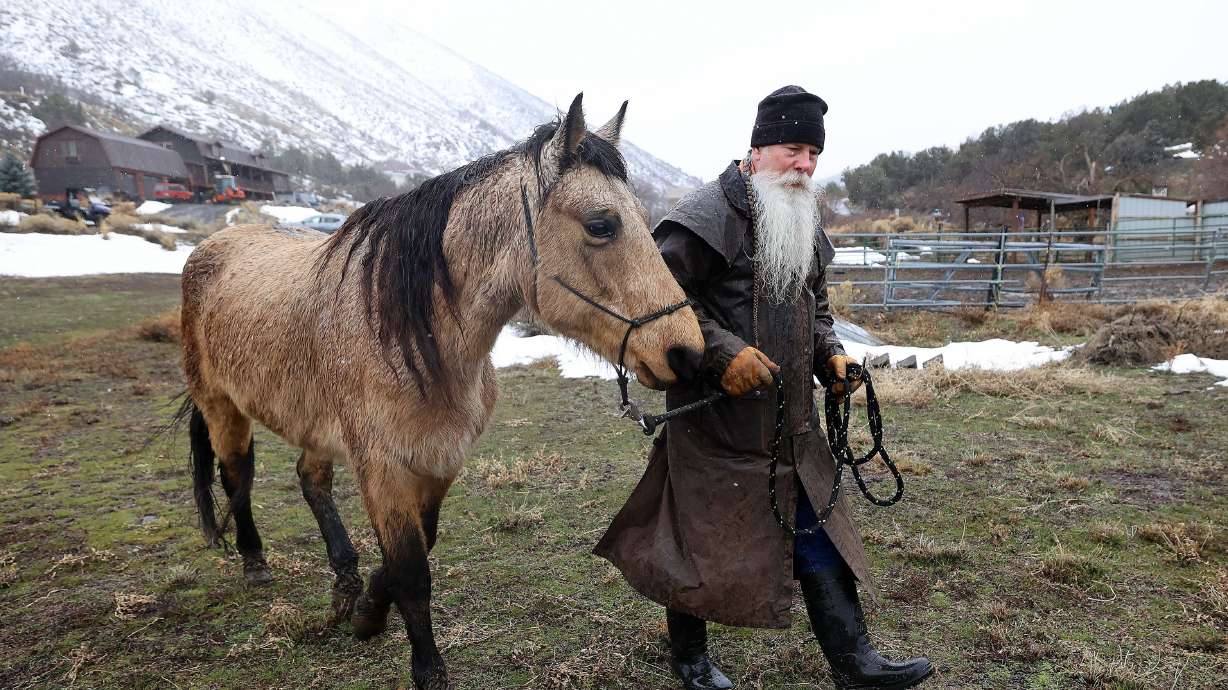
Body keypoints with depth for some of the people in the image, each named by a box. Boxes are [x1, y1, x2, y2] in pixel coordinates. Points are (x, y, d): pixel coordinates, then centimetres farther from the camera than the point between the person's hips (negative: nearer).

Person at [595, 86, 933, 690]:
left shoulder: (805, 224, 13)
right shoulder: (710, 213, -15)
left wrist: (830, 354, 6)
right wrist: (723, 351, -27)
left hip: (792, 423, 8)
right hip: (716, 420, -7)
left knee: (819, 535, 12)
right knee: (705, 539, 8)